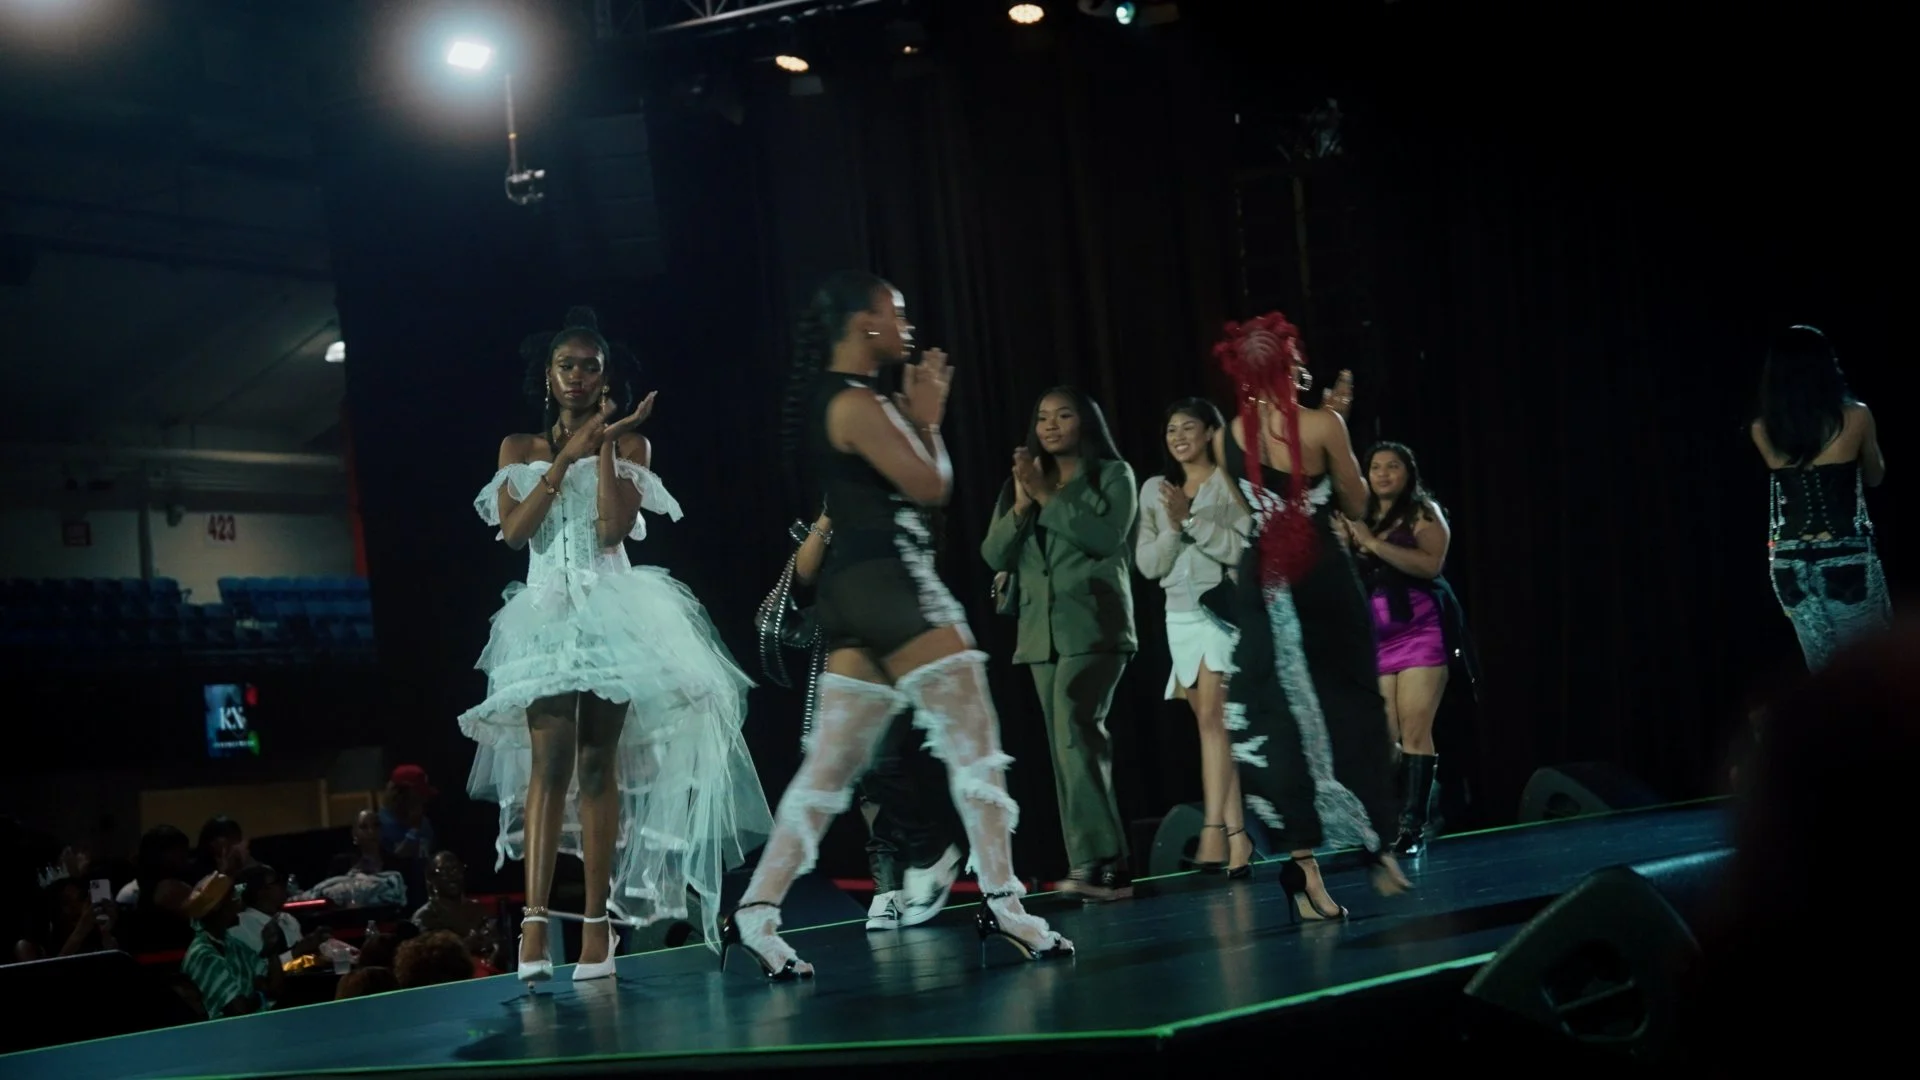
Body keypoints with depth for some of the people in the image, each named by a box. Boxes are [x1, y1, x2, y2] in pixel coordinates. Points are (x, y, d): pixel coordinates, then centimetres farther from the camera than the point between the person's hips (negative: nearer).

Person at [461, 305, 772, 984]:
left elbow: (613, 529, -5)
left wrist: (604, 447, -6)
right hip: (546, 613, 1)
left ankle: (597, 922, -4)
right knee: (550, 758, -15)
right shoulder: (519, 449, 15)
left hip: (610, 613, -1)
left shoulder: (630, 442, 9)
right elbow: (513, 530, -1)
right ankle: (534, 920, -23)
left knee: (598, 763, -5)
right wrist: (566, 458, -4)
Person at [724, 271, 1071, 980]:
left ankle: (757, 912, 5)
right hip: (892, 583, -10)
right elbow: (932, 486, -12)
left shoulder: (832, 402, 18)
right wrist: (928, 418, 3)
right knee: (973, 743, -5)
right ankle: (1001, 903, -5)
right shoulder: (858, 404, -12)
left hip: (855, 595, 10)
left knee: (831, 765, 8)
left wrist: (917, 415, 17)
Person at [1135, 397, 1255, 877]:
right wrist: (1174, 528, -8)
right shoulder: (1154, 490, 12)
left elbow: (1244, 548, -12)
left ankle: (1215, 830, -18)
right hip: (1180, 616, 6)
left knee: (1214, 718, -16)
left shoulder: (1232, 482, -2)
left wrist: (1192, 519, -14)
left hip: (1225, 610, -6)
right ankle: (1237, 836, 6)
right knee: (1212, 724, 5)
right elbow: (1147, 564, 8)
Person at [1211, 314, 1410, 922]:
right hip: (1323, 578, -2)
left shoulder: (1229, 438, 3)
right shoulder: (1322, 425, -8)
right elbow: (1357, 505, 3)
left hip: (1263, 586, 2)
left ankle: (1304, 866, -6)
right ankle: (1378, 847, 21)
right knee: (1352, 710, 11)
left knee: (1277, 721, 2)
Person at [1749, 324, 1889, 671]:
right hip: (1847, 557, -3)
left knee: (1823, 665, 11)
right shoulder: (1855, 417, -8)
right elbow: (1875, 477, 9)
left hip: (1790, 562, 3)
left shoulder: (1763, 430, -2)